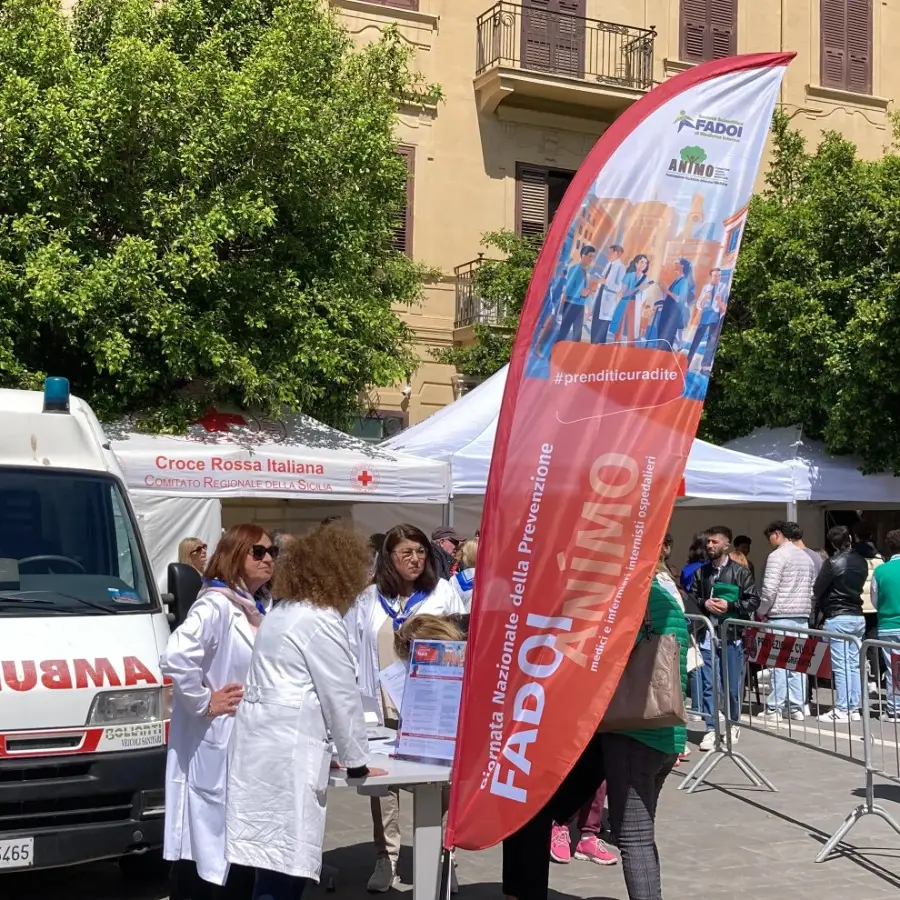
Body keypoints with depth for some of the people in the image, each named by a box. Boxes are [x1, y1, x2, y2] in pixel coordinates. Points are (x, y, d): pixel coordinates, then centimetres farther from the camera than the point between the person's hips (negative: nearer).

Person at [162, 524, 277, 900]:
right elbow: (175, 657, -31)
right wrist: (204, 703, -20)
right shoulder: (216, 605, -17)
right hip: (215, 744, -9)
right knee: (208, 841, -1)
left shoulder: (259, 610, 11)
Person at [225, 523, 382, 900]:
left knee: (278, 868, 10)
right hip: (285, 756, -9)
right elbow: (341, 698, -6)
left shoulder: (282, 613, 18)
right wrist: (357, 762, 5)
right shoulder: (322, 622, -10)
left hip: (262, 747, 9)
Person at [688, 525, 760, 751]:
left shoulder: (740, 572, 0)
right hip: (707, 634, 2)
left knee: (733, 685, 6)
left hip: (732, 635, -2)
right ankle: (711, 730, 6)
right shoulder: (701, 572, 9)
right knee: (708, 685, 1)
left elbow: (754, 601, -2)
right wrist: (704, 603, -7)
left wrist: (730, 605, -13)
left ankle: (734, 725, 25)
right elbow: (691, 597, 13)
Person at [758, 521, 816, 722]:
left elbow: (769, 589, -14)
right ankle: (796, 707, 9)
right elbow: (812, 590, 14)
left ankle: (774, 708, -2)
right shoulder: (806, 557, 14)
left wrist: (761, 612, -1)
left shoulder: (777, 556, -9)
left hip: (780, 617, -7)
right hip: (802, 617, 7)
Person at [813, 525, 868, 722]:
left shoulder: (834, 563, -12)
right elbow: (859, 586, 14)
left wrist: (819, 611, 8)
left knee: (841, 667, -4)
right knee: (854, 665, 9)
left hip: (837, 618, -6)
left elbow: (817, 591, -7)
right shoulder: (862, 562, 6)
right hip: (858, 617, 6)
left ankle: (841, 711, -3)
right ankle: (854, 709, 11)